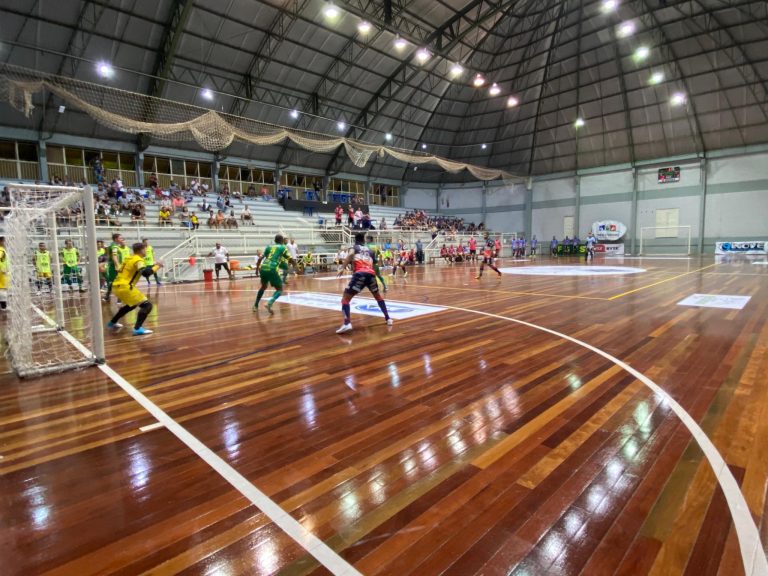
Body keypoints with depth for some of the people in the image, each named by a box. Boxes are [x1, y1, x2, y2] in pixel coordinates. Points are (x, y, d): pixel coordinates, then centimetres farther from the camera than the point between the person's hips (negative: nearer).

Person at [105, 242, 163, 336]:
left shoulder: (129, 258, 17)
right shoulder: (138, 260, -10)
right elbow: (146, 273, -27)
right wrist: (156, 266, -13)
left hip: (117, 286, 10)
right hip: (124, 287, -10)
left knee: (131, 304, 32)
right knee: (147, 305, -9)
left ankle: (112, 322, 43)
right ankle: (137, 329, -21)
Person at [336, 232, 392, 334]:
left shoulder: (355, 247, 19)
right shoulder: (369, 250, 30)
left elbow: (351, 254, -5)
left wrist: (343, 268, -8)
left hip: (360, 274, -4)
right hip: (371, 274, 4)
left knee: (345, 298, 0)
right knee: (378, 296, 31)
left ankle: (347, 323, -21)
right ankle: (388, 318, 32)